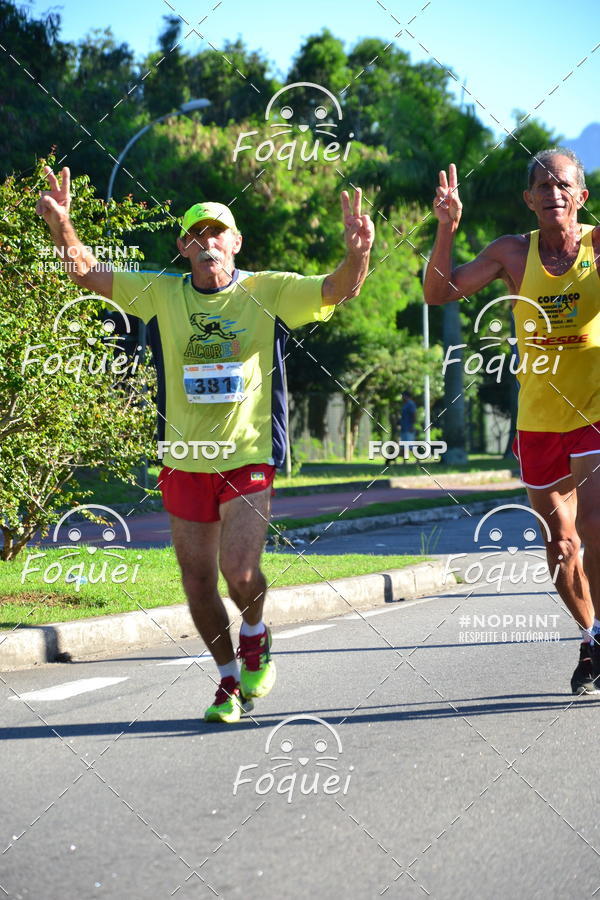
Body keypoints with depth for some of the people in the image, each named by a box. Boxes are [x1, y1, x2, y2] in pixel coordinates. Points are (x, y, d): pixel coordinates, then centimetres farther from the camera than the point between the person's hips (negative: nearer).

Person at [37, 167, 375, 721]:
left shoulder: (270, 293, -3)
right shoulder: (162, 295, 3)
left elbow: (339, 290, -11)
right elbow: (86, 273, 3)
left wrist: (357, 254, -33)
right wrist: (62, 225, -16)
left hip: (249, 459, -3)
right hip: (184, 461, 3)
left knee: (239, 573, -17)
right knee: (198, 581, 8)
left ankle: (255, 635, 18)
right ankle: (230, 680, 29)